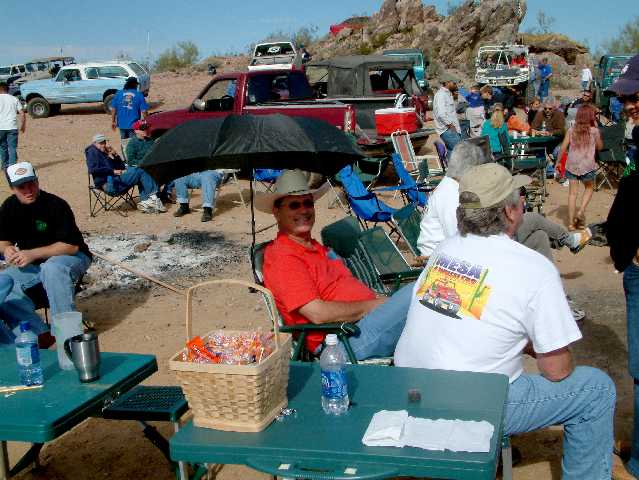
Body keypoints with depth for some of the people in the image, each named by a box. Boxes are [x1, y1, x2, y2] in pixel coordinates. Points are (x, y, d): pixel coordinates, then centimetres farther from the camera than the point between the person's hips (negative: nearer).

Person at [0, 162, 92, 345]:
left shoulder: (56, 205, -19)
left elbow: (71, 246, -22)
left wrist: (33, 254, -28)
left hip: (70, 257, -6)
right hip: (30, 265, 6)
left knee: (52, 268, -40)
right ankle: (38, 334, -22)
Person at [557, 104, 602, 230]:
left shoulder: (571, 130, 1)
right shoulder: (594, 131, -4)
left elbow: (563, 148, -1)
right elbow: (599, 147, 10)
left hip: (572, 165, 2)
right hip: (587, 166, -2)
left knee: (572, 193, 6)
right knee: (589, 188, 22)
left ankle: (571, 222, 5)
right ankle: (581, 211, 4)